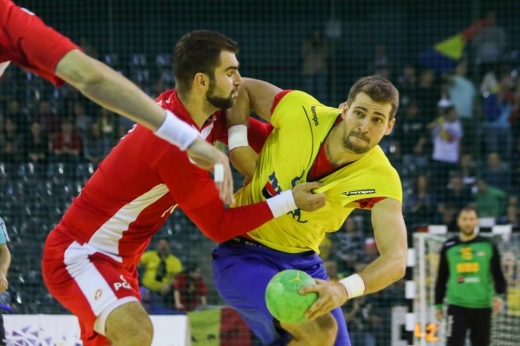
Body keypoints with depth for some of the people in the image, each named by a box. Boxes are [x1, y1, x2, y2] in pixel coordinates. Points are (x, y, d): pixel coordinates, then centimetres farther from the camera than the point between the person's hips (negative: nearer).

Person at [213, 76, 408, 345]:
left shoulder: (381, 180, -19)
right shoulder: (301, 111, -20)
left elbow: (395, 259, -30)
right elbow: (241, 89, -2)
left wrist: (345, 288, -49)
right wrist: (238, 142, -17)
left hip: (303, 261, 4)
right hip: (243, 254, -4)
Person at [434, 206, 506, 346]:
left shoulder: (488, 246, 3)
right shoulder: (449, 247, 4)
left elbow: (498, 275, 5)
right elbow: (441, 278, 12)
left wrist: (499, 295, -12)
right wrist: (438, 304, 12)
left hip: (482, 307, 1)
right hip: (457, 306, -1)